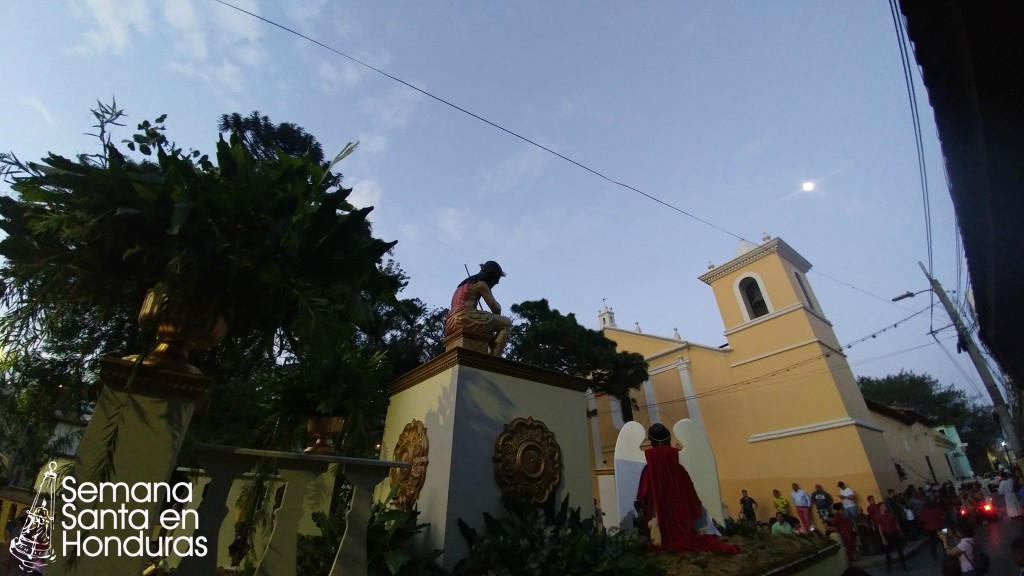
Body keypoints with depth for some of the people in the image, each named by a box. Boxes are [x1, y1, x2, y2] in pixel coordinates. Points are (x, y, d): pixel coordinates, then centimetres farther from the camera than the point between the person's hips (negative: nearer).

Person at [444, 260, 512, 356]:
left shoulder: (464, 284, 28)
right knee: (506, 323, 0)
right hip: (466, 319, -9)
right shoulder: (481, 284, 1)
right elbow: (496, 309, -4)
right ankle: (494, 358, -13)